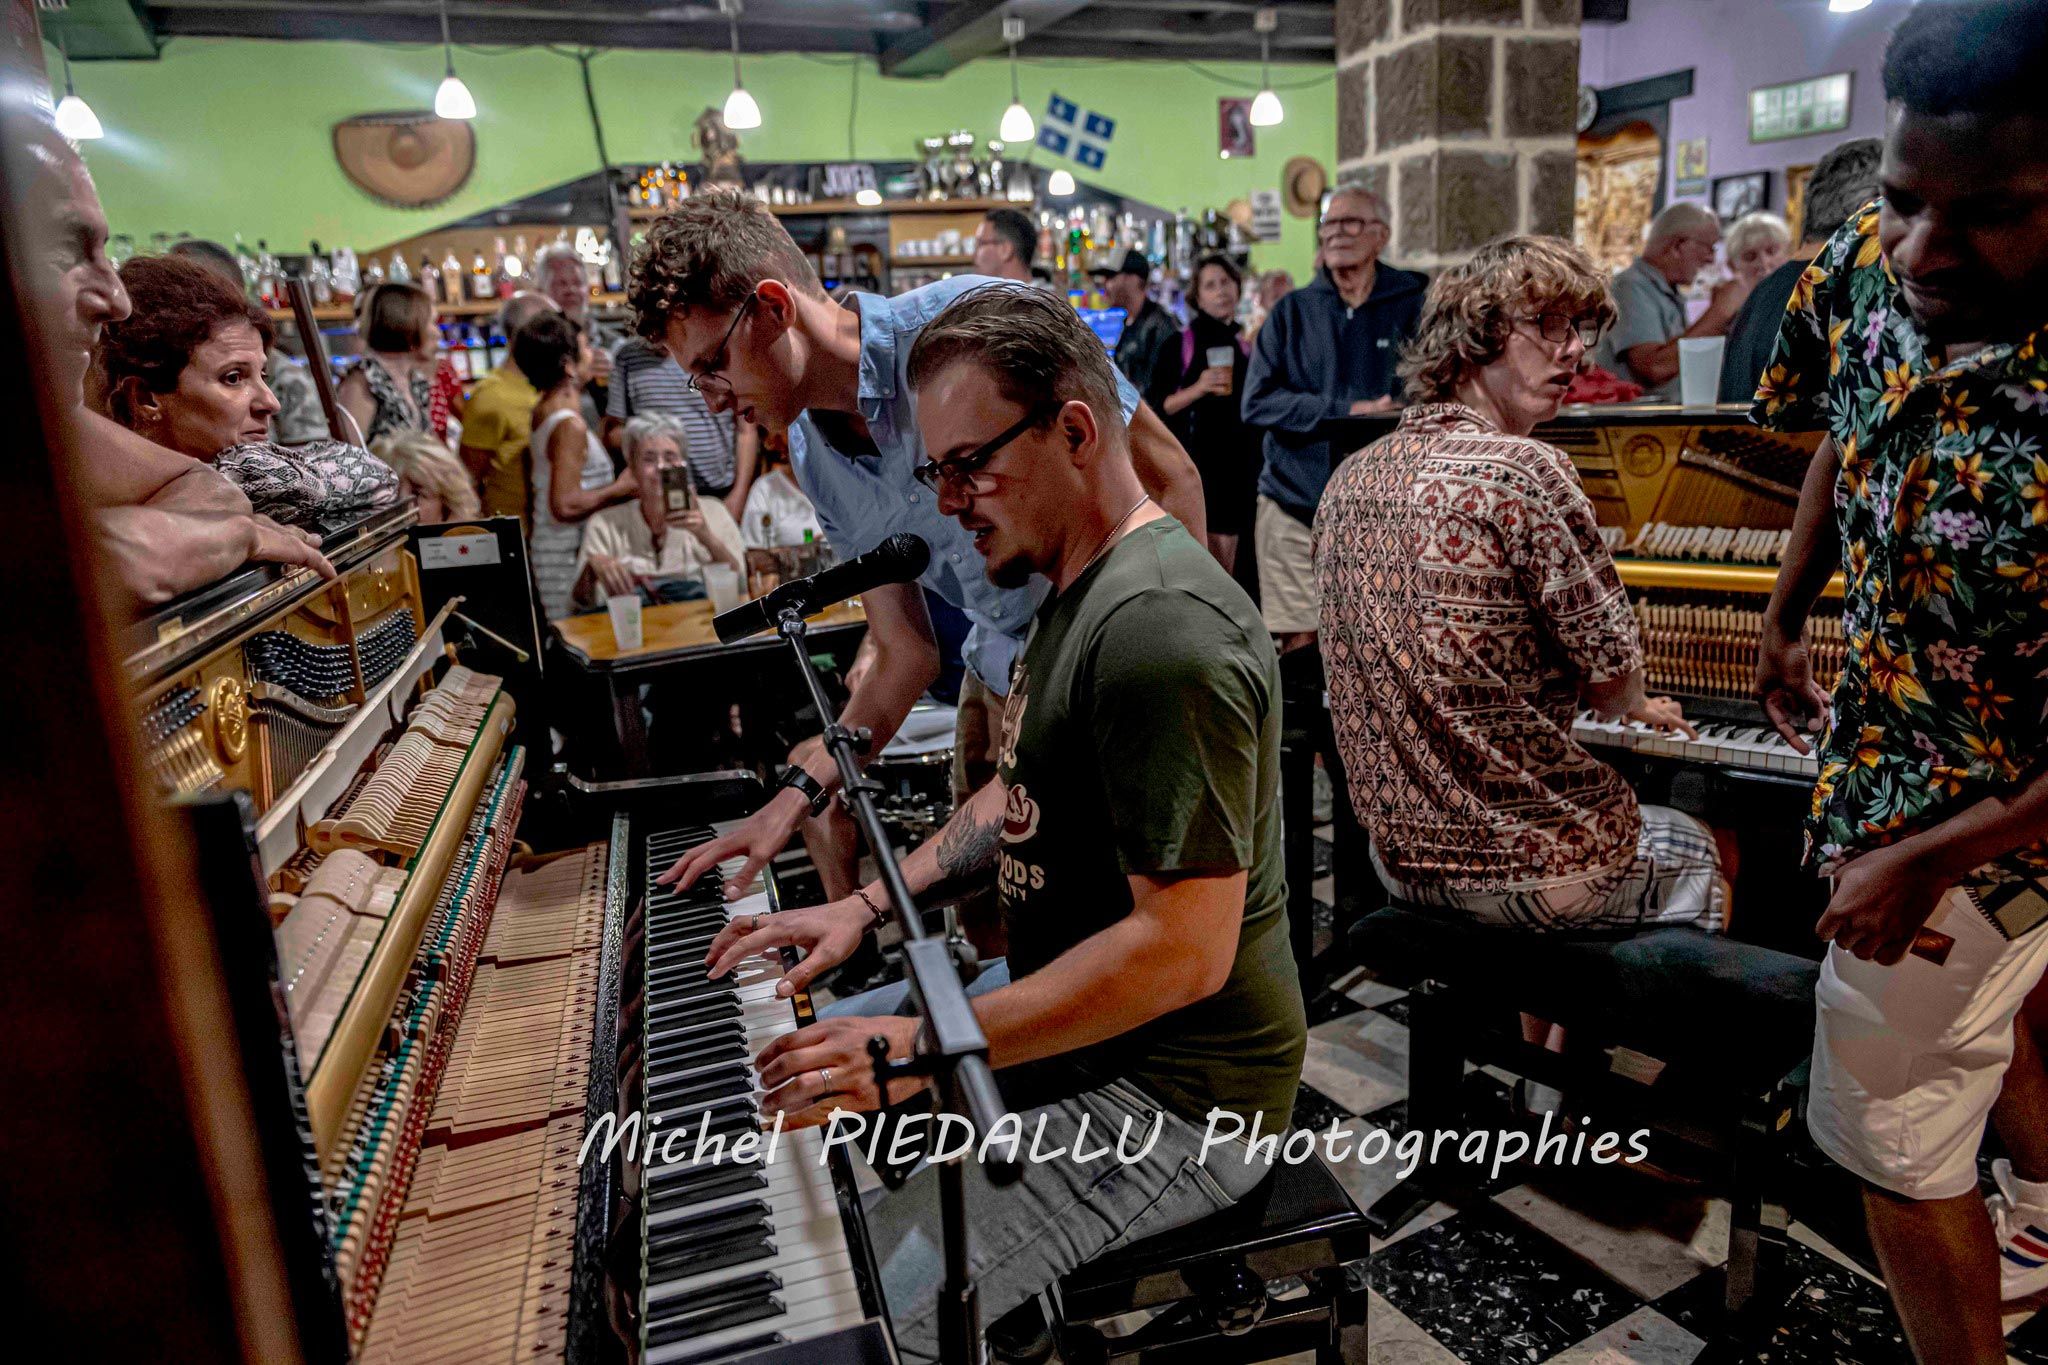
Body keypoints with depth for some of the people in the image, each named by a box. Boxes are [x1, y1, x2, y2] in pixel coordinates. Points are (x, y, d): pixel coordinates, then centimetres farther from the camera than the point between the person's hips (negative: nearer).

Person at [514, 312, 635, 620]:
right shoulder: (570, 427, -18)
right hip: (569, 558, -10)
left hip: (548, 549, 10)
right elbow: (566, 505, -23)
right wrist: (620, 489, -14)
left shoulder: (542, 411, 12)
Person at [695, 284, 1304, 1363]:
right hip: (1064, 1008, 10)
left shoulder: (1164, 632, -28)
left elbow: (1185, 951, -30)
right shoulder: (1079, 584, 6)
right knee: (798, 1074, 19)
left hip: (1170, 1091, -10)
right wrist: (869, 902, 7)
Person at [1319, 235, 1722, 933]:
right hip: (1529, 868, -7)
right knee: (1697, 848, 27)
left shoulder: (1350, 476, 2)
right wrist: (1637, 707, 11)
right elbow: (1614, 676, -14)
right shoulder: (1524, 469, -20)